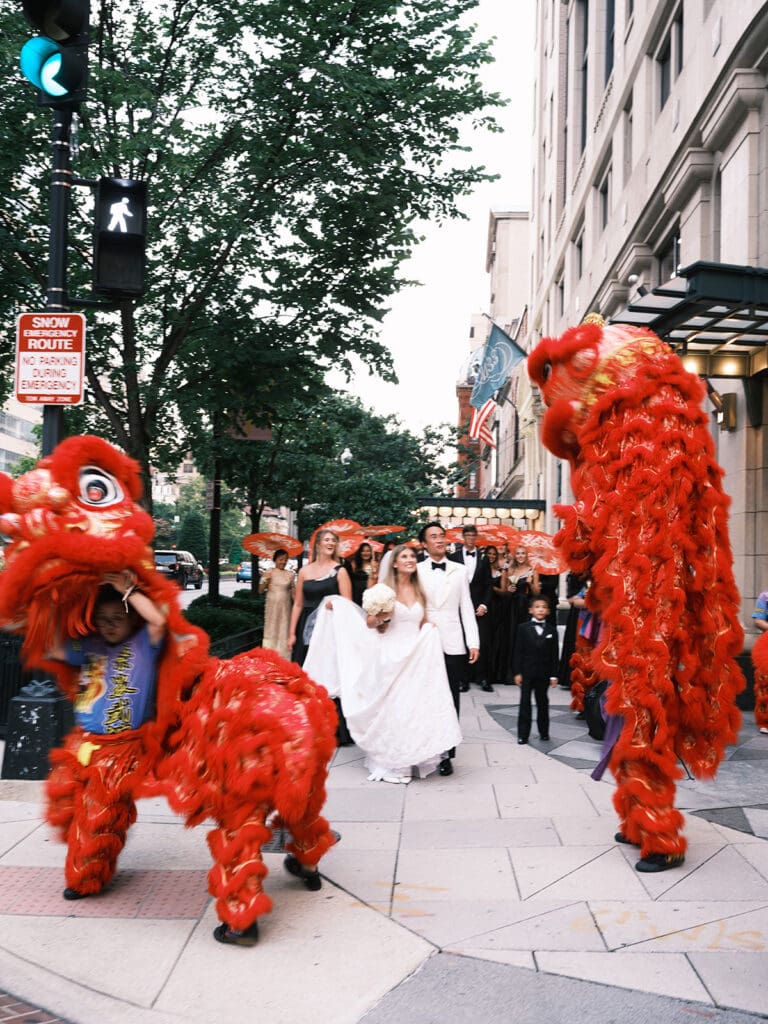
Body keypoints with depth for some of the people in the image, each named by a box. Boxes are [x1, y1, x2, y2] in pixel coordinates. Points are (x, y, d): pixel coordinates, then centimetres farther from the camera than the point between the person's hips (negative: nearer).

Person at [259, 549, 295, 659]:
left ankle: (283, 658, 8)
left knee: (284, 630, 2)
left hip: (285, 606, 1)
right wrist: (266, 580, -15)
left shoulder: (290, 574, 4)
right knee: (271, 629, 2)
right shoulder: (269, 573, -1)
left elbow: (293, 592, 8)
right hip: (272, 605, -1)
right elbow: (260, 591, 1)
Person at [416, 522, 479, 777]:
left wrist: (474, 643, 0)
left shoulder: (459, 571, 9)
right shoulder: (417, 570, 5)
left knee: (450, 701, 2)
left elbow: (466, 608, 7)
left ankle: (446, 754, 8)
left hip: (453, 645, 1)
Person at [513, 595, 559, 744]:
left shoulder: (552, 630, 3)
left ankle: (544, 732, 22)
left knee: (542, 702, 11)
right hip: (527, 671, -1)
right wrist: (517, 672, -7)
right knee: (525, 703, 1)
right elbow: (518, 651, -2)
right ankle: (523, 734, 4)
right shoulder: (523, 628, 0)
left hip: (544, 673, 1)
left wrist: (554, 675, -1)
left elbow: (554, 654, 3)